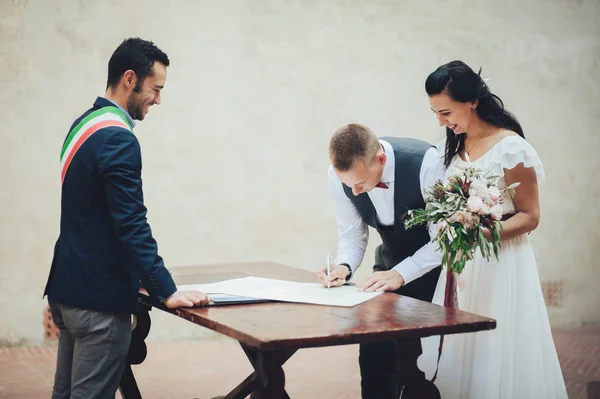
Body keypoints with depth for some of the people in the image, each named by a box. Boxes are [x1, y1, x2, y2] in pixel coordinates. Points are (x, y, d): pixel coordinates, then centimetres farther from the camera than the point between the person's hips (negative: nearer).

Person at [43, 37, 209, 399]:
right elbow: (132, 225, -23)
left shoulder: (84, 125, 12)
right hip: (100, 296, -10)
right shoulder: (118, 139, -18)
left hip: (69, 288, 10)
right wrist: (167, 293, -20)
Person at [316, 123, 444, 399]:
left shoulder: (425, 162, -31)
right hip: (391, 259, 4)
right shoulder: (339, 174, -19)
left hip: (434, 261, -4)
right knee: (374, 351, -1)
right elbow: (351, 234, -5)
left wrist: (401, 274, -34)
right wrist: (343, 267, -25)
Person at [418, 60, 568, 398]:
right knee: (456, 354, 7)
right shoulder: (454, 146, 8)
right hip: (460, 263, 6)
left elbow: (530, 217, -10)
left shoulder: (511, 148, -13)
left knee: (494, 354, -1)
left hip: (500, 264, -6)